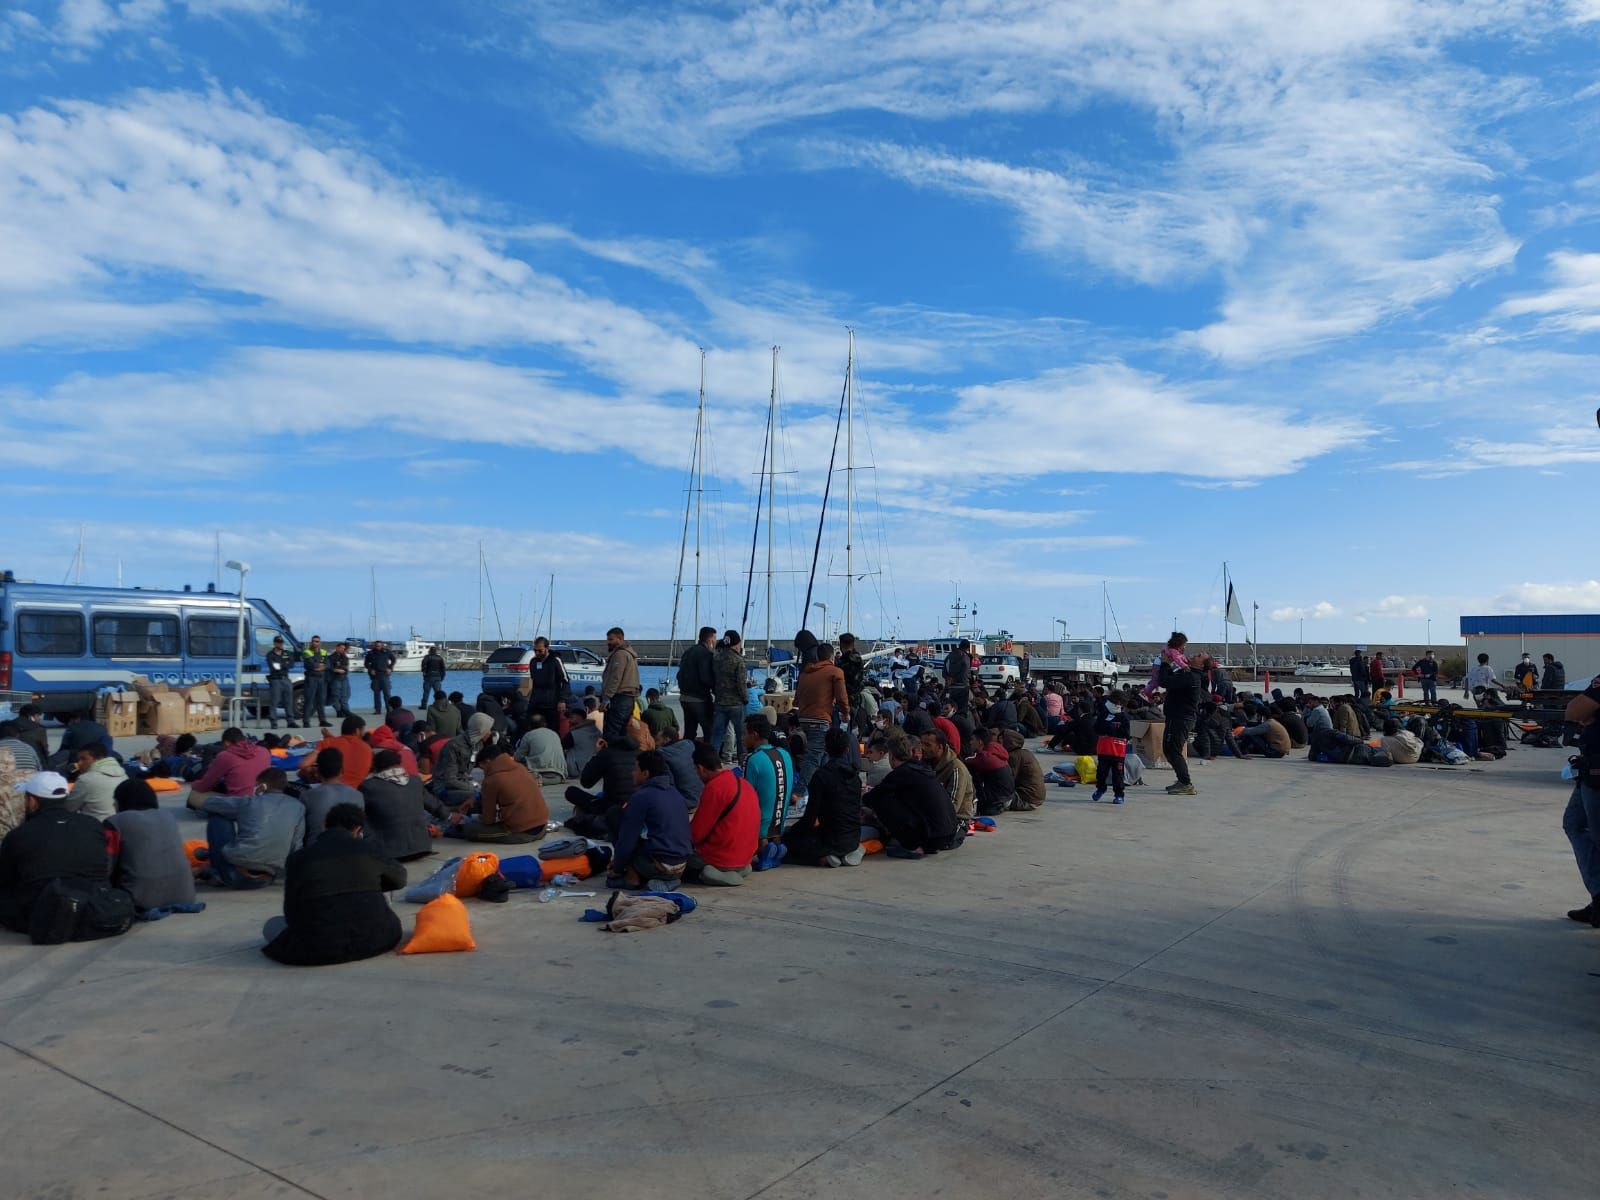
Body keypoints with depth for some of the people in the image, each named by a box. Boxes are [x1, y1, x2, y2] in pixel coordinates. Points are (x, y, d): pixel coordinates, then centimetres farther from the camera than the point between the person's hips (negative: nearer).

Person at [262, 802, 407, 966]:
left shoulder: (298, 857, 5)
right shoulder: (367, 848, 5)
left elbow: (291, 912, 8)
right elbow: (399, 878, 23)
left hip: (319, 947, -2)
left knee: (273, 925, 24)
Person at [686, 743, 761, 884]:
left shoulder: (714, 787, -18)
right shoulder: (743, 782, 7)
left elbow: (695, 834, -12)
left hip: (720, 860, -8)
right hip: (745, 857, 8)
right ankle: (737, 870, 9)